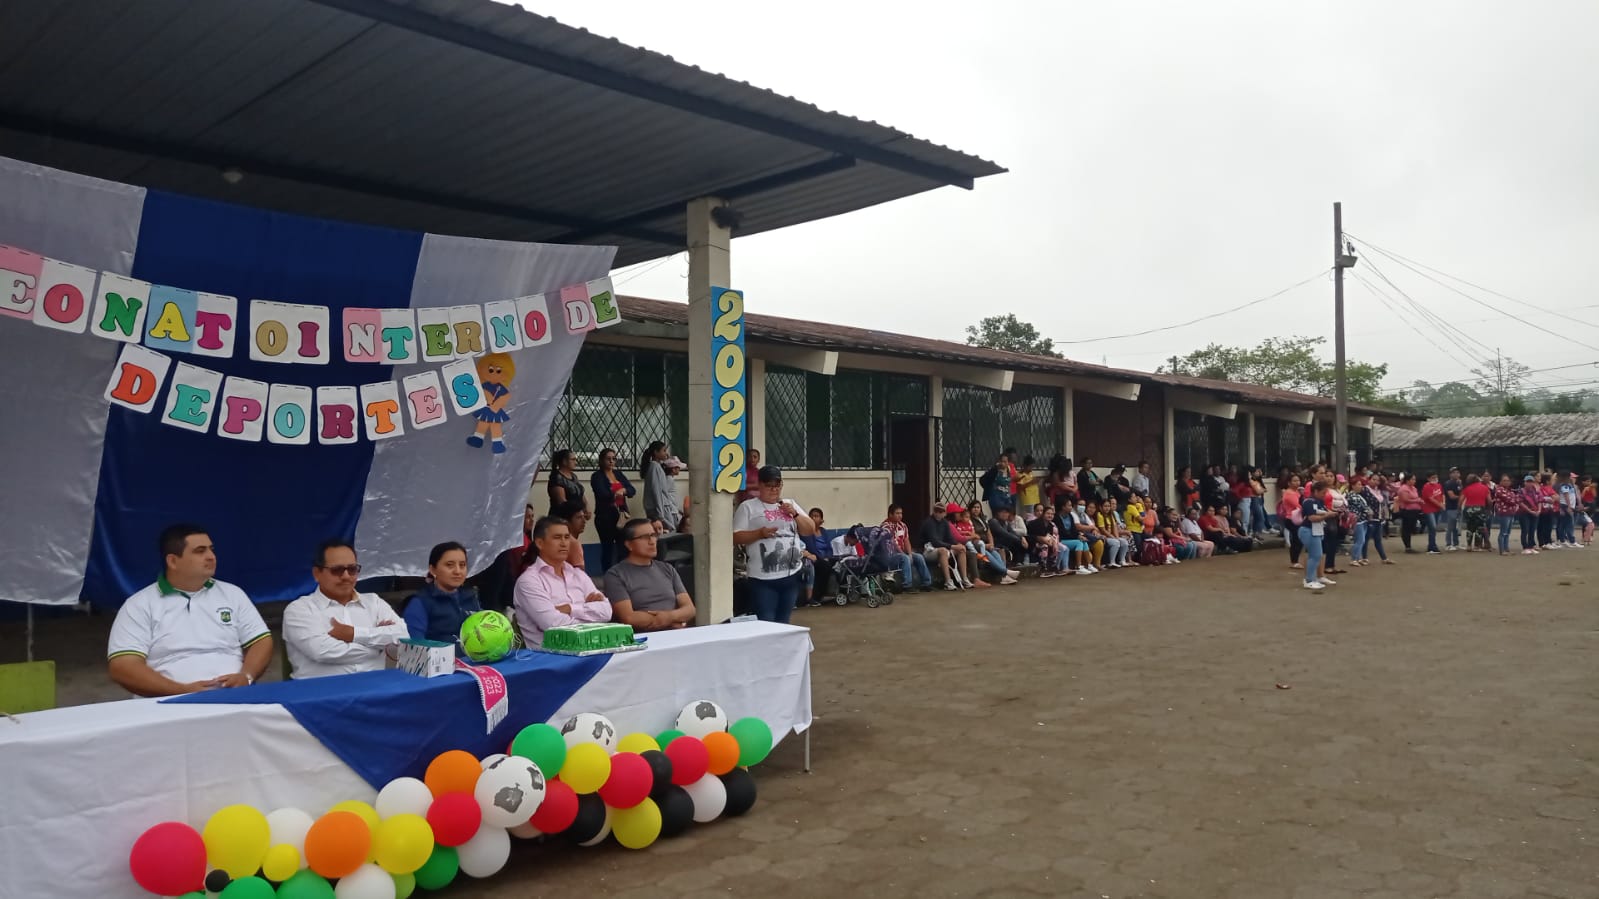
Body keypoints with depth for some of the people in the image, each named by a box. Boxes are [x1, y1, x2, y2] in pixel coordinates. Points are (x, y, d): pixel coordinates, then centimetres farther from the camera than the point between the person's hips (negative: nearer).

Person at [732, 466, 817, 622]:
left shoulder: (790, 504, 15)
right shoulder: (747, 507, 1)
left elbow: (810, 530, 13)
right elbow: (736, 537, -5)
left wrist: (795, 514, -3)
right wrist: (760, 533, -18)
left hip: (792, 575, 5)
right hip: (763, 579, -5)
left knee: (783, 623, 12)